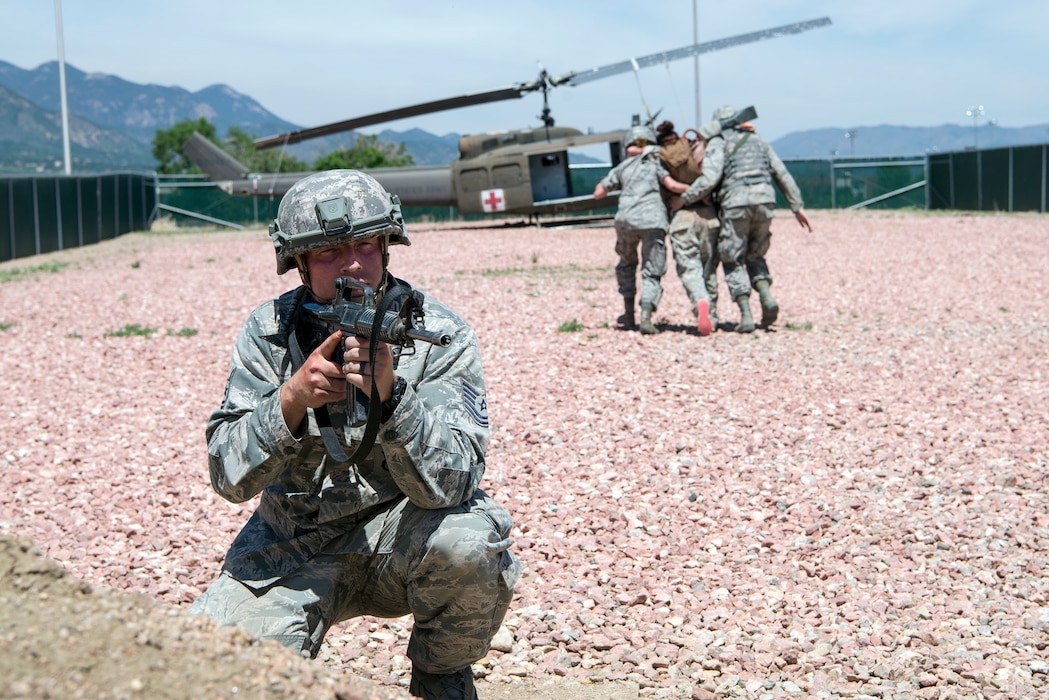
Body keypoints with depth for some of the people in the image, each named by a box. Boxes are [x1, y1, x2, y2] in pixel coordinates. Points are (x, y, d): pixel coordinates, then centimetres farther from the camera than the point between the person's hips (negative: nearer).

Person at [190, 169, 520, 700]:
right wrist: (292, 399, -30)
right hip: (293, 544, 2)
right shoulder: (270, 331, -7)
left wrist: (390, 395, -40)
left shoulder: (440, 336, -13)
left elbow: (452, 482, -24)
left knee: (468, 540, -34)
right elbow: (228, 477, -12)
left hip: (401, 533, -1)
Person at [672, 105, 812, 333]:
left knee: (733, 261, 8)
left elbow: (709, 178, -10)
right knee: (755, 256, 22)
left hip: (736, 205, -4)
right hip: (765, 202, 5)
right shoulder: (758, 141, 23)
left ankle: (746, 316, -3)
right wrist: (797, 207, 23)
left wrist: (683, 199, 0)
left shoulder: (718, 142, 6)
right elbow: (783, 175, 20)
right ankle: (767, 298, -2)